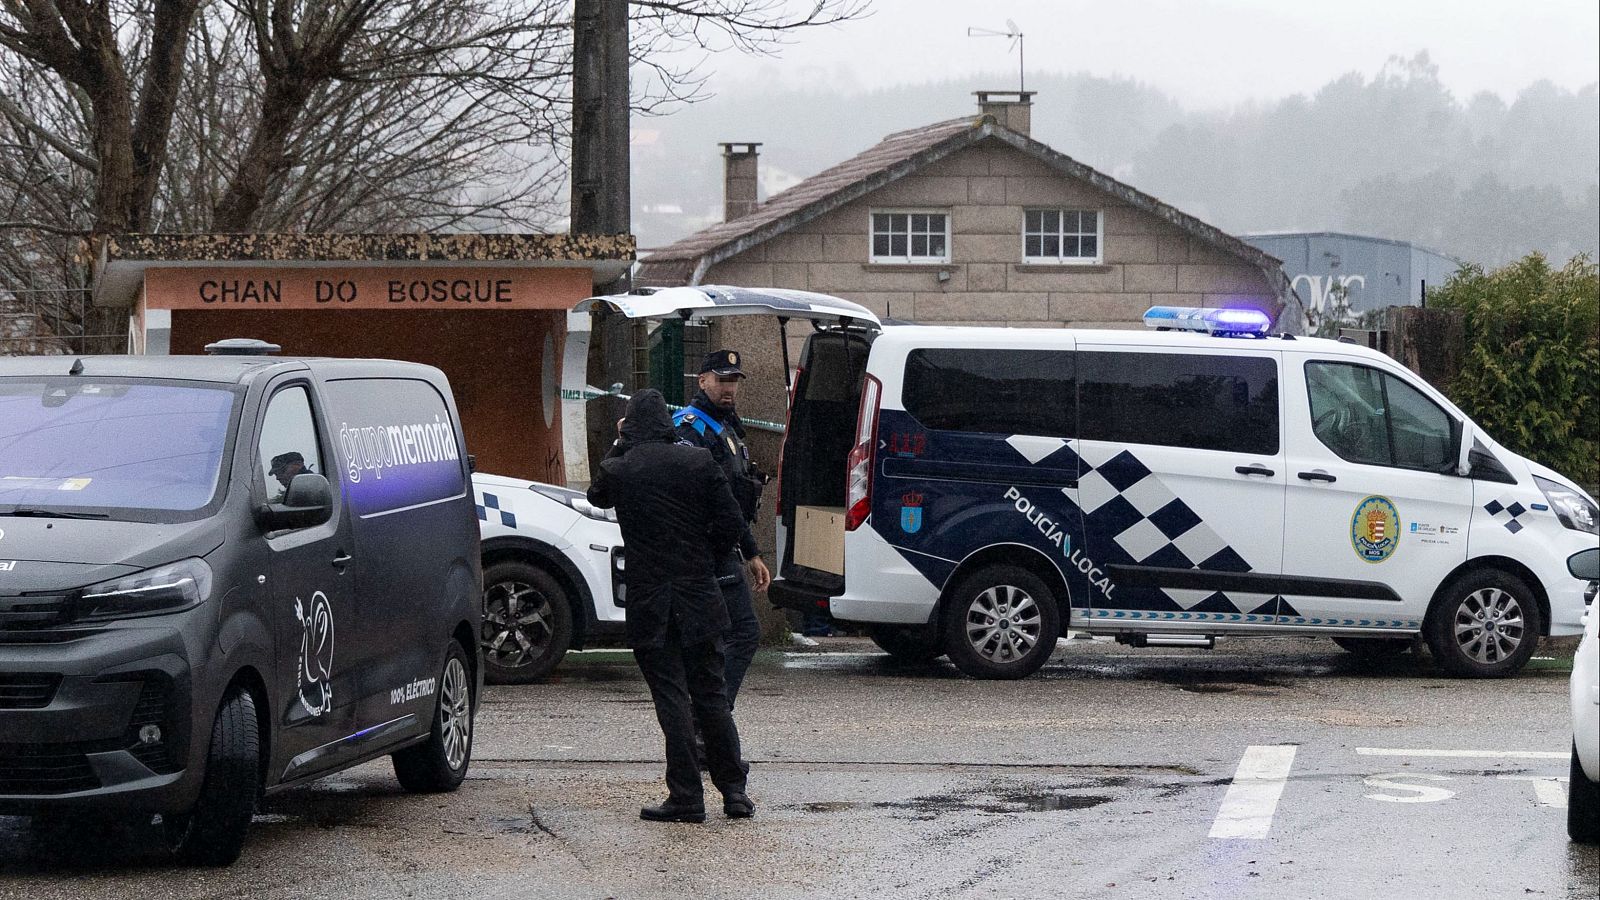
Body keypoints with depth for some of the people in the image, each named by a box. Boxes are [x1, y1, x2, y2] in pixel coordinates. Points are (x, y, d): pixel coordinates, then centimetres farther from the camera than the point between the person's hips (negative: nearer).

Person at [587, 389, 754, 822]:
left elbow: (597, 495, 18)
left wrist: (618, 445, 23)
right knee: (711, 696, 11)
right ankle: (734, 791, 11)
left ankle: (686, 797, -1)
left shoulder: (619, 469, -5)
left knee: (672, 699, 1)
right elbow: (729, 522, -2)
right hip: (699, 596, 2)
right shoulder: (699, 461, -2)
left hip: (649, 601, -2)